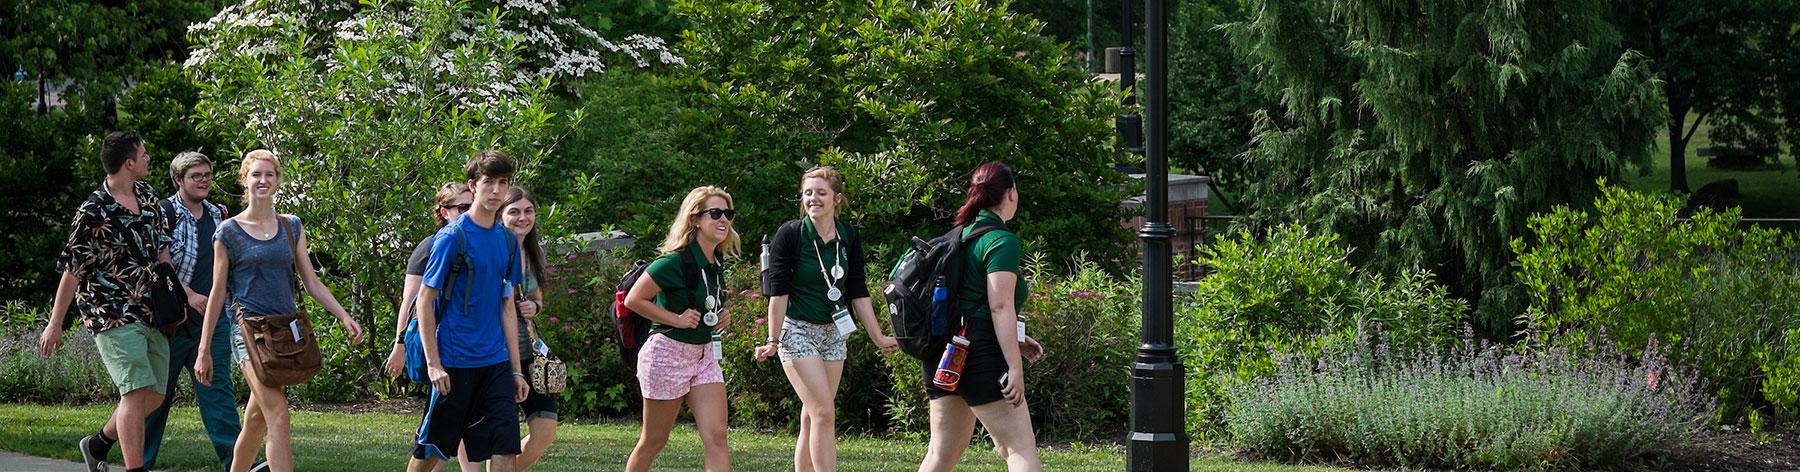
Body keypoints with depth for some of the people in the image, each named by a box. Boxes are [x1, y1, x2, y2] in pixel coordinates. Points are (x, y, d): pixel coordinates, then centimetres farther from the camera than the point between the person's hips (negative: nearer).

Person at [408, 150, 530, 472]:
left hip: (495, 362, 5)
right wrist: (433, 363, -13)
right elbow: (424, 301, -8)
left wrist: (516, 369, 13)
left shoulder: (507, 240, 9)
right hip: (455, 360, -5)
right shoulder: (452, 237, -9)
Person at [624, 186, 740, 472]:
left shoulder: (717, 261, 6)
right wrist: (676, 319, -17)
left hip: (704, 354, 7)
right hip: (667, 354, -7)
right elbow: (634, 300, -17)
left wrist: (720, 315, 6)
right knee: (654, 441, 6)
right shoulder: (676, 261, -19)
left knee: (716, 437, -6)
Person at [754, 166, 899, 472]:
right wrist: (773, 341, -13)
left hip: (834, 333, 5)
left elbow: (858, 292, 7)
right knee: (824, 413, -14)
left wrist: (877, 337, 4)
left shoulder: (849, 237, 2)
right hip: (798, 332, -5)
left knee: (812, 417, 6)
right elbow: (778, 291, -10)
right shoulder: (790, 234, -11)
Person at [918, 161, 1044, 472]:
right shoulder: (1002, 240, -10)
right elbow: (1000, 306, -18)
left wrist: (1014, 341, 25)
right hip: (981, 355, -9)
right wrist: (1015, 366, -19)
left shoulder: (960, 235, 16)